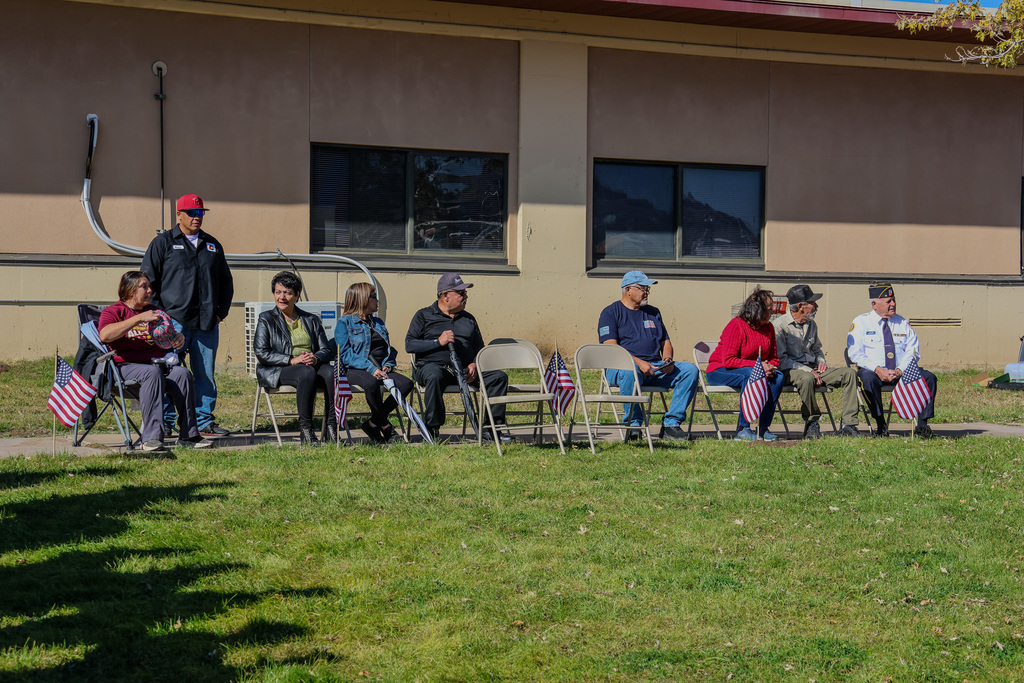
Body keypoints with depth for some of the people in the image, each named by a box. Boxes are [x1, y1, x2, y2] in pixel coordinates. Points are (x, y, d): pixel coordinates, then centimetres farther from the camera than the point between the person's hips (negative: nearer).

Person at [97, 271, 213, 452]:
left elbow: (169, 334, 32)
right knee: (153, 373, -38)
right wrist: (139, 318, -21)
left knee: (182, 373, -27)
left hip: (159, 362, 5)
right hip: (127, 366, -5)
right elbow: (105, 335, -16)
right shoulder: (113, 312, 6)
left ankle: (188, 435, -25)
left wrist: (179, 337, 4)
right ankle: (152, 438, -42)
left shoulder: (153, 311, 25)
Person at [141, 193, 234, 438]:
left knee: (206, 374, 6)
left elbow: (226, 282, 25)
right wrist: (159, 314, -5)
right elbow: (147, 280, 1)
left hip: (207, 324, 4)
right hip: (174, 322, -4)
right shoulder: (163, 243, 4)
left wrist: (221, 311, 13)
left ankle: (205, 421, 13)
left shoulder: (212, 245, 18)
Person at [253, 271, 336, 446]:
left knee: (331, 372, -31)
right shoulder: (266, 320, 9)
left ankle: (331, 426, -32)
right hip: (276, 372, -4)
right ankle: (305, 429, -33)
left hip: (312, 366, 4)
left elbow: (327, 350, 13)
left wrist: (315, 358, -12)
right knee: (307, 373, -37)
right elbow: (261, 353, -5)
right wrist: (291, 360, -17)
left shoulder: (311, 320, 20)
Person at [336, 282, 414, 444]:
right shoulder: (345, 322, 2)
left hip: (379, 369, 6)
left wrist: (388, 365, 0)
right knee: (372, 384, -40)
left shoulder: (378, 322, 24)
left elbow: (390, 350, 24)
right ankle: (385, 427, -18)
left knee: (406, 383, -22)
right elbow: (345, 353, -9)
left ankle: (373, 423, -13)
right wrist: (370, 368, -20)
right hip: (355, 370, -6)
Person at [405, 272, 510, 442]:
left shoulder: (468, 318, 24)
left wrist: (474, 364, 0)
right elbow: (409, 345, 0)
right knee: (434, 377, -41)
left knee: (499, 376, -16)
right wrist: (438, 342, -11)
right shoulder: (424, 315, 10)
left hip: (464, 369, 5)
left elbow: (479, 347, 23)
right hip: (433, 365, -4)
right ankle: (431, 429, -29)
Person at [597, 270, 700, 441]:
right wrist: (638, 362, -22)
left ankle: (671, 424, -18)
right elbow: (611, 347, -9)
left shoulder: (653, 312, 24)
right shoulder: (611, 312, 4)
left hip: (656, 367, 6)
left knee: (690, 370, -16)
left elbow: (666, 342, 23)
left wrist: (667, 359, -2)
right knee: (629, 372, -41)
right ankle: (633, 424, -26)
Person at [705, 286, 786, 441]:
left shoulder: (768, 328, 4)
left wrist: (769, 367, -16)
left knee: (778, 377, -20)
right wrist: (757, 365, -28)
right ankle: (742, 429, -31)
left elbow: (774, 358, 9)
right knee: (751, 374, -36)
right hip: (720, 371, -6)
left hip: (751, 370, 7)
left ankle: (763, 427, -18)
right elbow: (728, 360, -24)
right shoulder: (736, 325, -18)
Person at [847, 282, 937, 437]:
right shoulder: (861, 322, 5)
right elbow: (855, 353, -5)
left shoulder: (903, 323, 16)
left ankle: (922, 424, -21)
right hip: (872, 371, -4)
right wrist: (877, 370, -20)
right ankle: (880, 424, -30)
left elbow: (912, 351, 8)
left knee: (929, 377, -20)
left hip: (902, 372, 4)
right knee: (868, 378, -38)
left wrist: (900, 370, -13)